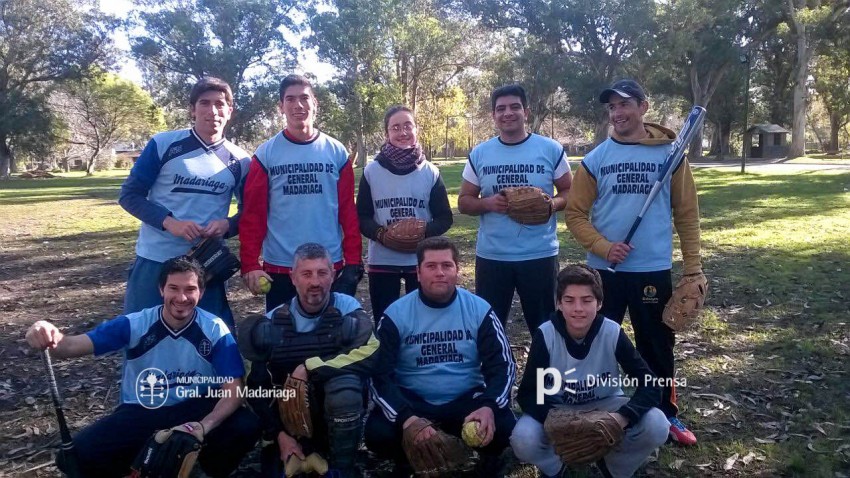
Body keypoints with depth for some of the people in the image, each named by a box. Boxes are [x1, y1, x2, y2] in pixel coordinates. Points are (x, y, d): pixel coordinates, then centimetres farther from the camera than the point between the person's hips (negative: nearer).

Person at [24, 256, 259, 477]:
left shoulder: (215, 330, -13)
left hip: (195, 410, 0)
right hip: (141, 413, 1)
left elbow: (233, 390, -16)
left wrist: (204, 426, -35)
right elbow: (72, 346, -19)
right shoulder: (134, 325, -11)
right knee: (80, 453, -23)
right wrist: (52, 337, -45)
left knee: (246, 427, -29)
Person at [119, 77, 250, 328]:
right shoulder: (163, 144, -4)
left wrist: (228, 225, -11)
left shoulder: (240, 161, 3)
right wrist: (169, 222, -17)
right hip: (154, 261, -2)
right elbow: (129, 195, -2)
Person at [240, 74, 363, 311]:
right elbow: (253, 215, -1)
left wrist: (353, 261, -2)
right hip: (279, 267, -1)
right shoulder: (266, 154, 0)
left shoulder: (337, 152, 4)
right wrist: (250, 264, -9)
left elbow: (349, 212, 3)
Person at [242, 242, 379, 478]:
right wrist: (279, 434, -11)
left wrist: (310, 368, -26)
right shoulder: (273, 322, -2)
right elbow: (257, 386, -1)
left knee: (343, 384, -32)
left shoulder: (347, 309, -9)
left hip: (342, 413, 0)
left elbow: (371, 353, -26)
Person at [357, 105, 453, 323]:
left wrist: (423, 232, -18)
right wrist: (380, 233, -18)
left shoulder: (430, 172, 1)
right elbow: (361, 217, 1)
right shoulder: (371, 171, -1)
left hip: (421, 260, 0)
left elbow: (444, 218, 2)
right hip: (382, 261, 0)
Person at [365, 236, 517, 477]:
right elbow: (379, 373, -11)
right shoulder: (396, 314, -6)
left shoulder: (479, 309, -3)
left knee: (504, 427, -28)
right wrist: (405, 417, -29)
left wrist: (489, 406, -25)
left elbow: (502, 365, -3)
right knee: (378, 433, -28)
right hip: (412, 401, 0)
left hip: (467, 400, 0)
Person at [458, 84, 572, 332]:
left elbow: (570, 192, 6)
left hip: (540, 254, -1)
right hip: (491, 256, 1)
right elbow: (464, 202, 7)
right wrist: (487, 203, -14)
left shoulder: (551, 149, -1)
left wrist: (552, 204, -16)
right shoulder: (479, 154, 3)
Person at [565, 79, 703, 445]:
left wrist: (693, 268, -2)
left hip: (654, 270, 0)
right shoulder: (595, 158, 0)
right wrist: (602, 246, -14)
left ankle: (666, 415, 30)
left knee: (658, 346, 12)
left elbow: (687, 215, 2)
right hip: (604, 270, 1)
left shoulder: (670, 154, 0)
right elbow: (575, 213, 1)